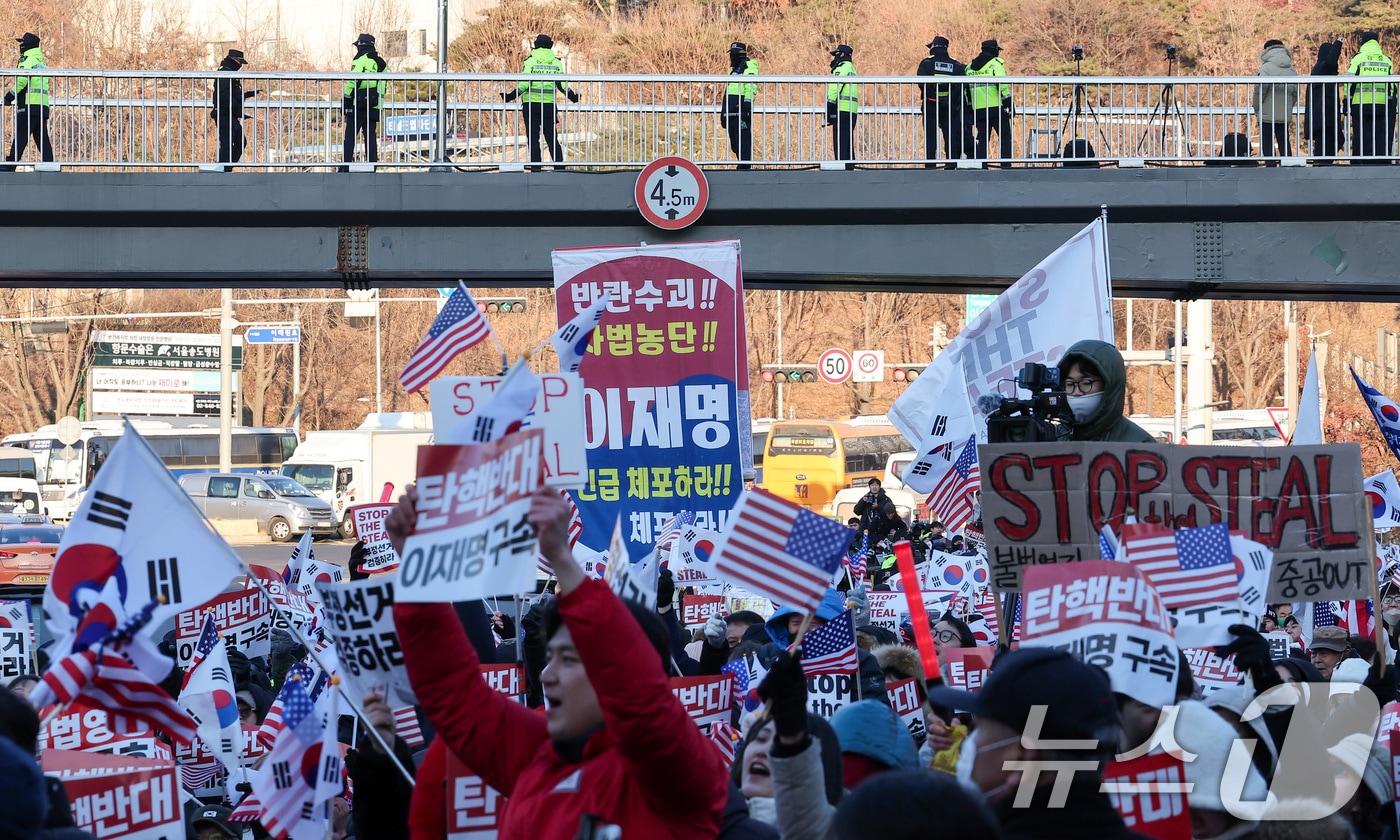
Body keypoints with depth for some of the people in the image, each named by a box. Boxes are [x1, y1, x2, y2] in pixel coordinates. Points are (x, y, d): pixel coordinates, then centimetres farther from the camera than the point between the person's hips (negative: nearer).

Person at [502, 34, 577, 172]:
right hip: (549, 104, 3)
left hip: (531, 104, -3)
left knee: (533, 138, 1)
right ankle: (559, 165, -2)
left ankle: (535, 167, -3)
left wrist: (510, 97, -3)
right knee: (552, 137, 7)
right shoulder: (556, 63, 5)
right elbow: (562, 85, 4)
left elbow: (524, 84, -11)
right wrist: (573, 97, 20)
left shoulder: (530, 61, -4)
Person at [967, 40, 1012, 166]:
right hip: (997, 108, -5)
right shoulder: (996, 63, -4)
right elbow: (1002, 85, -15)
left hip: (978, 109, 5)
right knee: (1005, 138, 3)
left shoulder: (970, 67, 15)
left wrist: (970, 108, 22)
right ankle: (1006, 167, -3)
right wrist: (1008, 103, -12)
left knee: (982, 141, 8)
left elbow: (966, 89, 17)